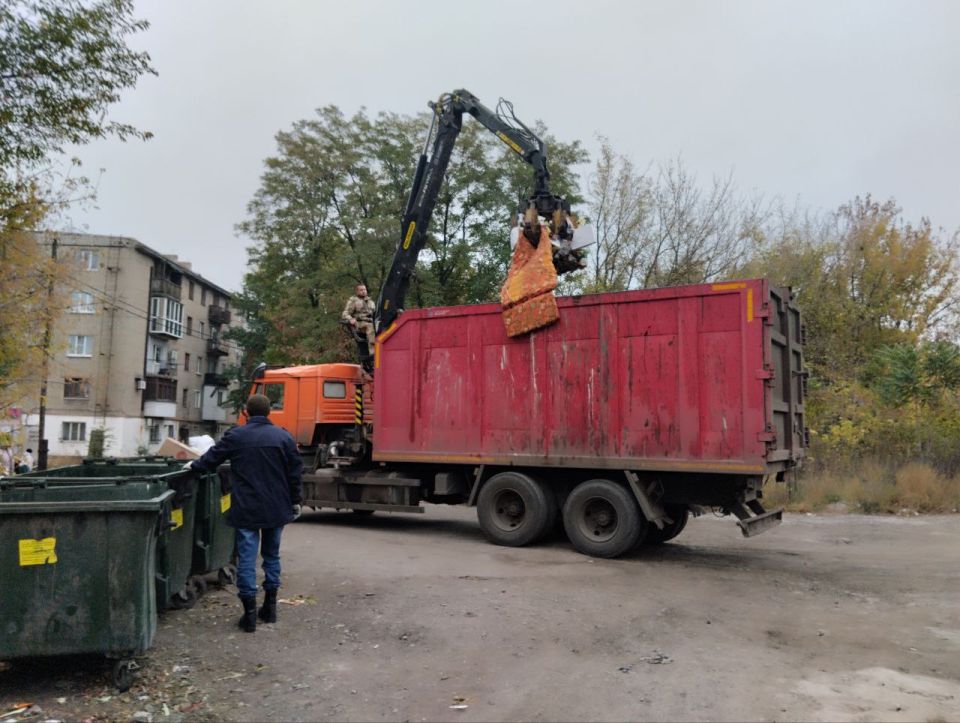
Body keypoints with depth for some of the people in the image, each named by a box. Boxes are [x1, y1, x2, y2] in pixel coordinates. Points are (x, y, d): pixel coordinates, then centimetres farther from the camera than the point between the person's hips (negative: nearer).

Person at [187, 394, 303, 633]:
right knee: (271, 555, 16)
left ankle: (250, 612, 2)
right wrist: (295, 501, 11)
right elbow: (295, 472, 0)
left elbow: (211, 459, 8)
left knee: (246, 558, 3)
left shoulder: (236, 436, -4)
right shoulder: (283, 436, -1)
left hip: (246, 510, -2)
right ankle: (270, 606, 23)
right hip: (276, 509, 2)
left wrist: (194, 466, 29)